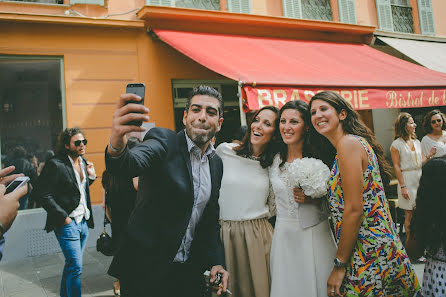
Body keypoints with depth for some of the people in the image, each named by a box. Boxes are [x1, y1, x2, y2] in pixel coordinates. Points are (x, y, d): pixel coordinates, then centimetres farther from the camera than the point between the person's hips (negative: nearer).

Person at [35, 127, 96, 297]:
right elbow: (43, 195, -15)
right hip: (67, 223, -7)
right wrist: (63, 217, -16)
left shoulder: (84, 162, 10)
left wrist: (91, 176, 3)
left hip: (84, 221, 8)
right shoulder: (55, 164, -14)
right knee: (75, 267, -6)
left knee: (71, 265, 18)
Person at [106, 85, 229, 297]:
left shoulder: (216, 164, 6)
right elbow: (133, 163, -34)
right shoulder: (163, 140, -12)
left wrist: (216, 262, 3)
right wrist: (117, 146, -55)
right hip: (146, 271, -5)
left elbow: (211, 220, 11)